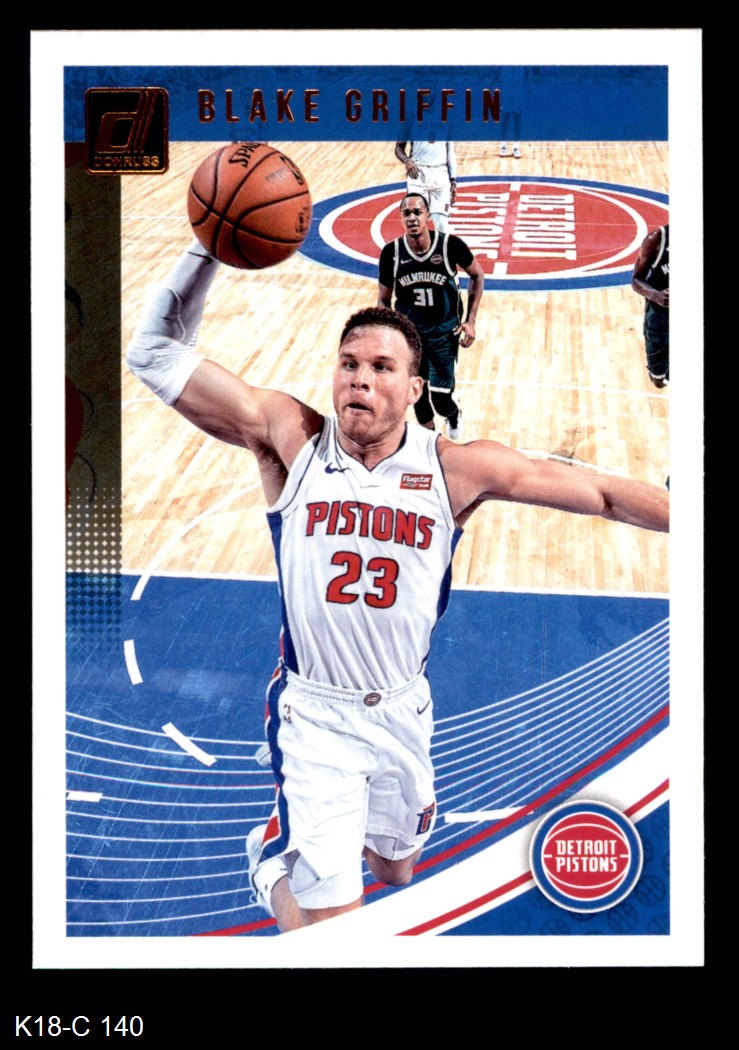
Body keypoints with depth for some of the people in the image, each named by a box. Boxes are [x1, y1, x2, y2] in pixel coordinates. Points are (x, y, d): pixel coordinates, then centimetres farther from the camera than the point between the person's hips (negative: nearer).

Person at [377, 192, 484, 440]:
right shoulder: (391, 252, -13)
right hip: (408, 331, 2)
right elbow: (383, 300, 0)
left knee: (441, 398, -4)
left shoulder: (450, 245, -18)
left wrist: (470, 321, -4)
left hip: (445, 331, -2)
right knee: (418, 393, 10)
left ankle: (454, 414, 34)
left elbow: (477, 275, 0)